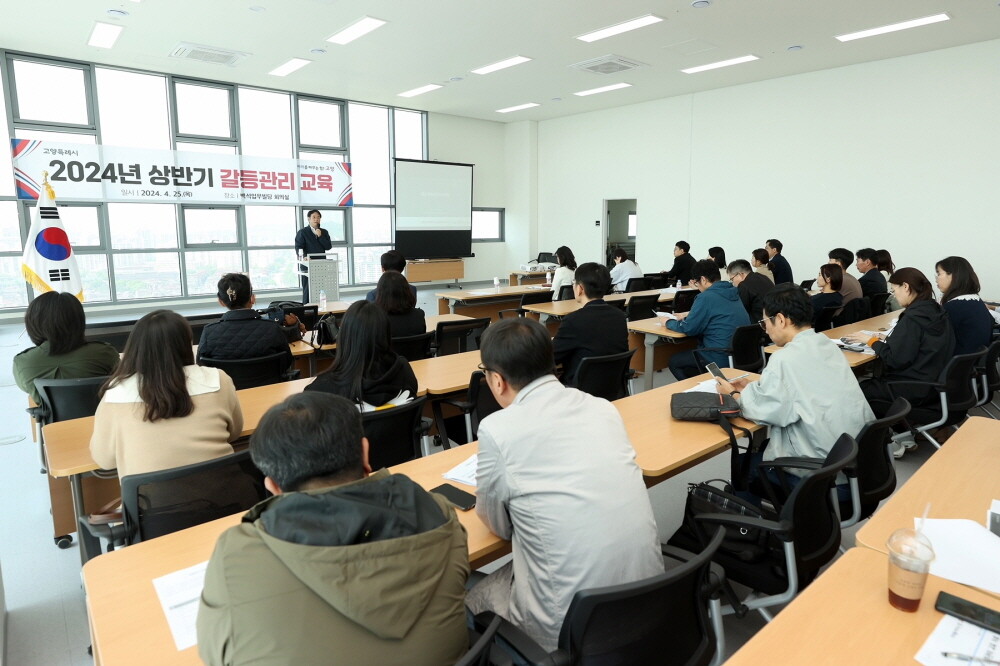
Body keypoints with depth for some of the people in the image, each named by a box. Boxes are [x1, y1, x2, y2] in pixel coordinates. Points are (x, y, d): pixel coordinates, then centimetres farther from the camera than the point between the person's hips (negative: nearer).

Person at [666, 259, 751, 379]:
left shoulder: (707, 297, -16)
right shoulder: (732, 293, 10)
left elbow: (688, 328, -12)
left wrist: (668, 322, 6)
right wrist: (690, 315, 23)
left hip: (721, 360, -9)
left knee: (674, 361, 8)